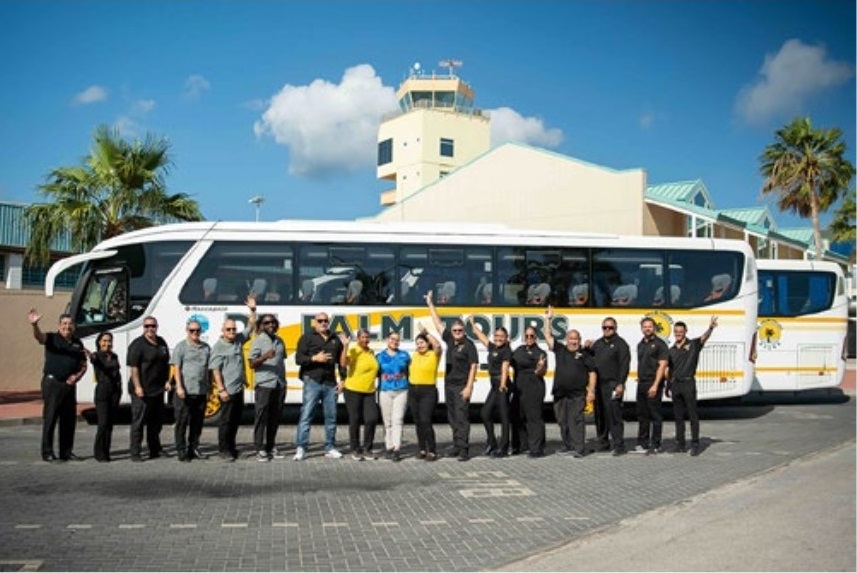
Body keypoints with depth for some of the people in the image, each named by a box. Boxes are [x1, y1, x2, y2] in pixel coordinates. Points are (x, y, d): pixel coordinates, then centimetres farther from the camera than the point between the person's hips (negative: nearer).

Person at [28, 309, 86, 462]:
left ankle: (66, 452, 17)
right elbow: (39, 336, -25)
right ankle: (47, 452, 2)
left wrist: (77, 376, -2)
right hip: (52, 382, -5)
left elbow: (83, 365, 18)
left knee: (69, 419, 8)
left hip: (69, 384, 5)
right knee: (50, 418, -4)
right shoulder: (52, 338, -2)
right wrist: (35, 325, -47)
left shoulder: (78, 343, 13)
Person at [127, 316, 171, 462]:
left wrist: (167, 381, 10)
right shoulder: (137, 344, -10)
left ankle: (155, 450, 27)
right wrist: (137, 387, -21)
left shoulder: (161, 343, 12)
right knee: (138, 421, -2)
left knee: (156, 421, 15)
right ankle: (135, 453, 3)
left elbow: (166, 364, 20)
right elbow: (134, 367, -15)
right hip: (142, 391, -7)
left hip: (158, 389, 7)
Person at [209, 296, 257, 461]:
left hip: (239, 389, 7)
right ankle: (224, 450, 6)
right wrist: (221, 390, -19)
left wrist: (252, 310, 2)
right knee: (226, 420, -2)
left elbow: (251, 326, 15)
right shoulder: (218, 347, -10)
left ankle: (231, 446, 24)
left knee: (236, 419, 14)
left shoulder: (239, 339, 8)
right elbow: (215, 370, -14)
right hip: (228, 391, -7)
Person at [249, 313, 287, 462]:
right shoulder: (258, 341, -2)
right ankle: (260, 450, -1)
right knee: (261, 417, -4)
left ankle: (271, 447, 16)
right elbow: (252, 364, -8)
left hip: (279, 385, 6)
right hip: (264, 384, -6)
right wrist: (265, 357, -26)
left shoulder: (280, 341, 15)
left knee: (275, 417, 9)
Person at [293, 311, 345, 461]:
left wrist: (342, 380, 13)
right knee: (306, 414, -8)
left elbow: (341, 361, 21)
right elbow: (298, 358, -5)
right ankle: (301, 448, -7)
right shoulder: (307, 337, 3)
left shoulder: (335, 340, 16)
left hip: (330, 383, 4)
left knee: (331, 417, 6)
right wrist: (314, 358, -19)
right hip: (312, 381, -4)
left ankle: (330, 448, 14)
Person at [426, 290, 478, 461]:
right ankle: (457, 445, 19)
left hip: (462, 386, -7)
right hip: (449, 384, 7)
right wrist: (430, 304, 18)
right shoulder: (450, 340, 9)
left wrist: (469, 387, -18)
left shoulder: (469, 345, -9)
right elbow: (438, 323, 16)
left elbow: (473, 366, -12)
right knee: (452, 417, 11)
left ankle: (463, 449, -9)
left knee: (461, 417, -9)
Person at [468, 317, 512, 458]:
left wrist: (503, 385, -34)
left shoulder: (506, 351, -8)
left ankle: (503, 448, 1)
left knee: (504, 416, -4)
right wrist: (473, 324, 37)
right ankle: (492, 443, 22)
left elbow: (505, 368, -22)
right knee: (485, 413, 10)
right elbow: (481, 336, 27)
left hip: (502, 385, -9)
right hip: (494, 385, 9)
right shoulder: (492, 347, 13)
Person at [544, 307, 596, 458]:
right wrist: (548, 320, 4)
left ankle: (578, 448, -11)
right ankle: (567, 446, 19)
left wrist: (591, 390, -5)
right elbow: (548, 336, 9)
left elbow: (592, 373, 2)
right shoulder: (560, 350, 12)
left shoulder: (584, 354, 4)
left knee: (576, 420, -9)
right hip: (560, 394, 4)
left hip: (577, 394, -4)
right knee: (562, 421, 9)